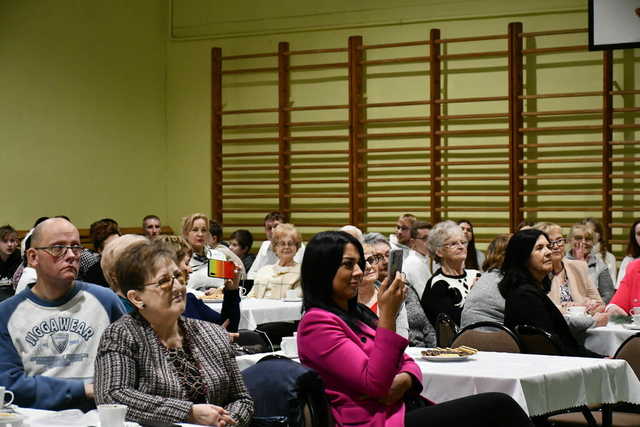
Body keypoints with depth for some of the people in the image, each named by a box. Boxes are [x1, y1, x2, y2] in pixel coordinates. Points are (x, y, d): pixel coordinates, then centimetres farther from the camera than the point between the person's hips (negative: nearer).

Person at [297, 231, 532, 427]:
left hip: (402, 407, 8)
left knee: (498, 405, -12)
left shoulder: (357, 313, 20)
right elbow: (374, 384, -17)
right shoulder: (317, 324, -8)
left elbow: (407, 363, 18)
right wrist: (387, 315, -21)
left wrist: (402, 382, -6)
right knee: (497, 407, -17)